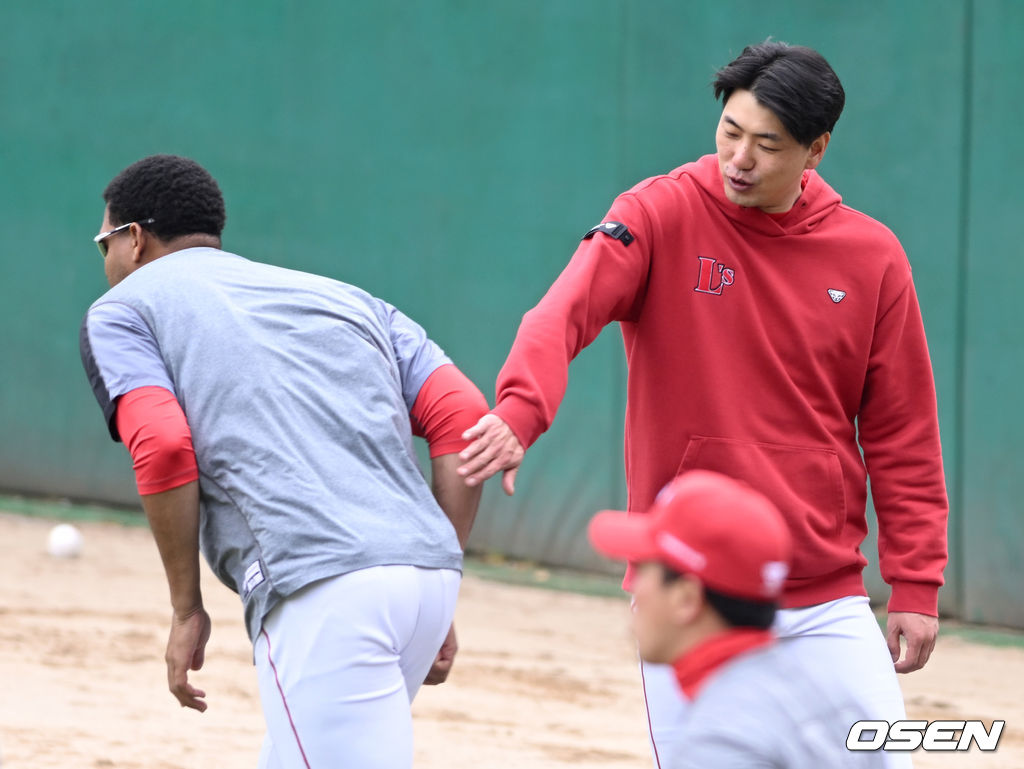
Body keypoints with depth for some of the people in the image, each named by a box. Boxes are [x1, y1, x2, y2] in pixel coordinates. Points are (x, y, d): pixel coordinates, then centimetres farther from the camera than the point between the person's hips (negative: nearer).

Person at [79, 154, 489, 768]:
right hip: (428, 576, 7)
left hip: (320, 592, -7)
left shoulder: (122, 309, 16)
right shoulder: (344, 297, 29)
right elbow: (464, 418, 15)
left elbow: (164, 447, -4)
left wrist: (187, 608, 4)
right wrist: (440, 595, 17)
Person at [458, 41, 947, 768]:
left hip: (827, 603, 2)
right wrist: (521, 410, -42)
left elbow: (902, 437, 6)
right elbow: (565, 312, -22)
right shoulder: (662, 215, -4)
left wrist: (916, 587, 3)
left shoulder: (871, 257, 2)